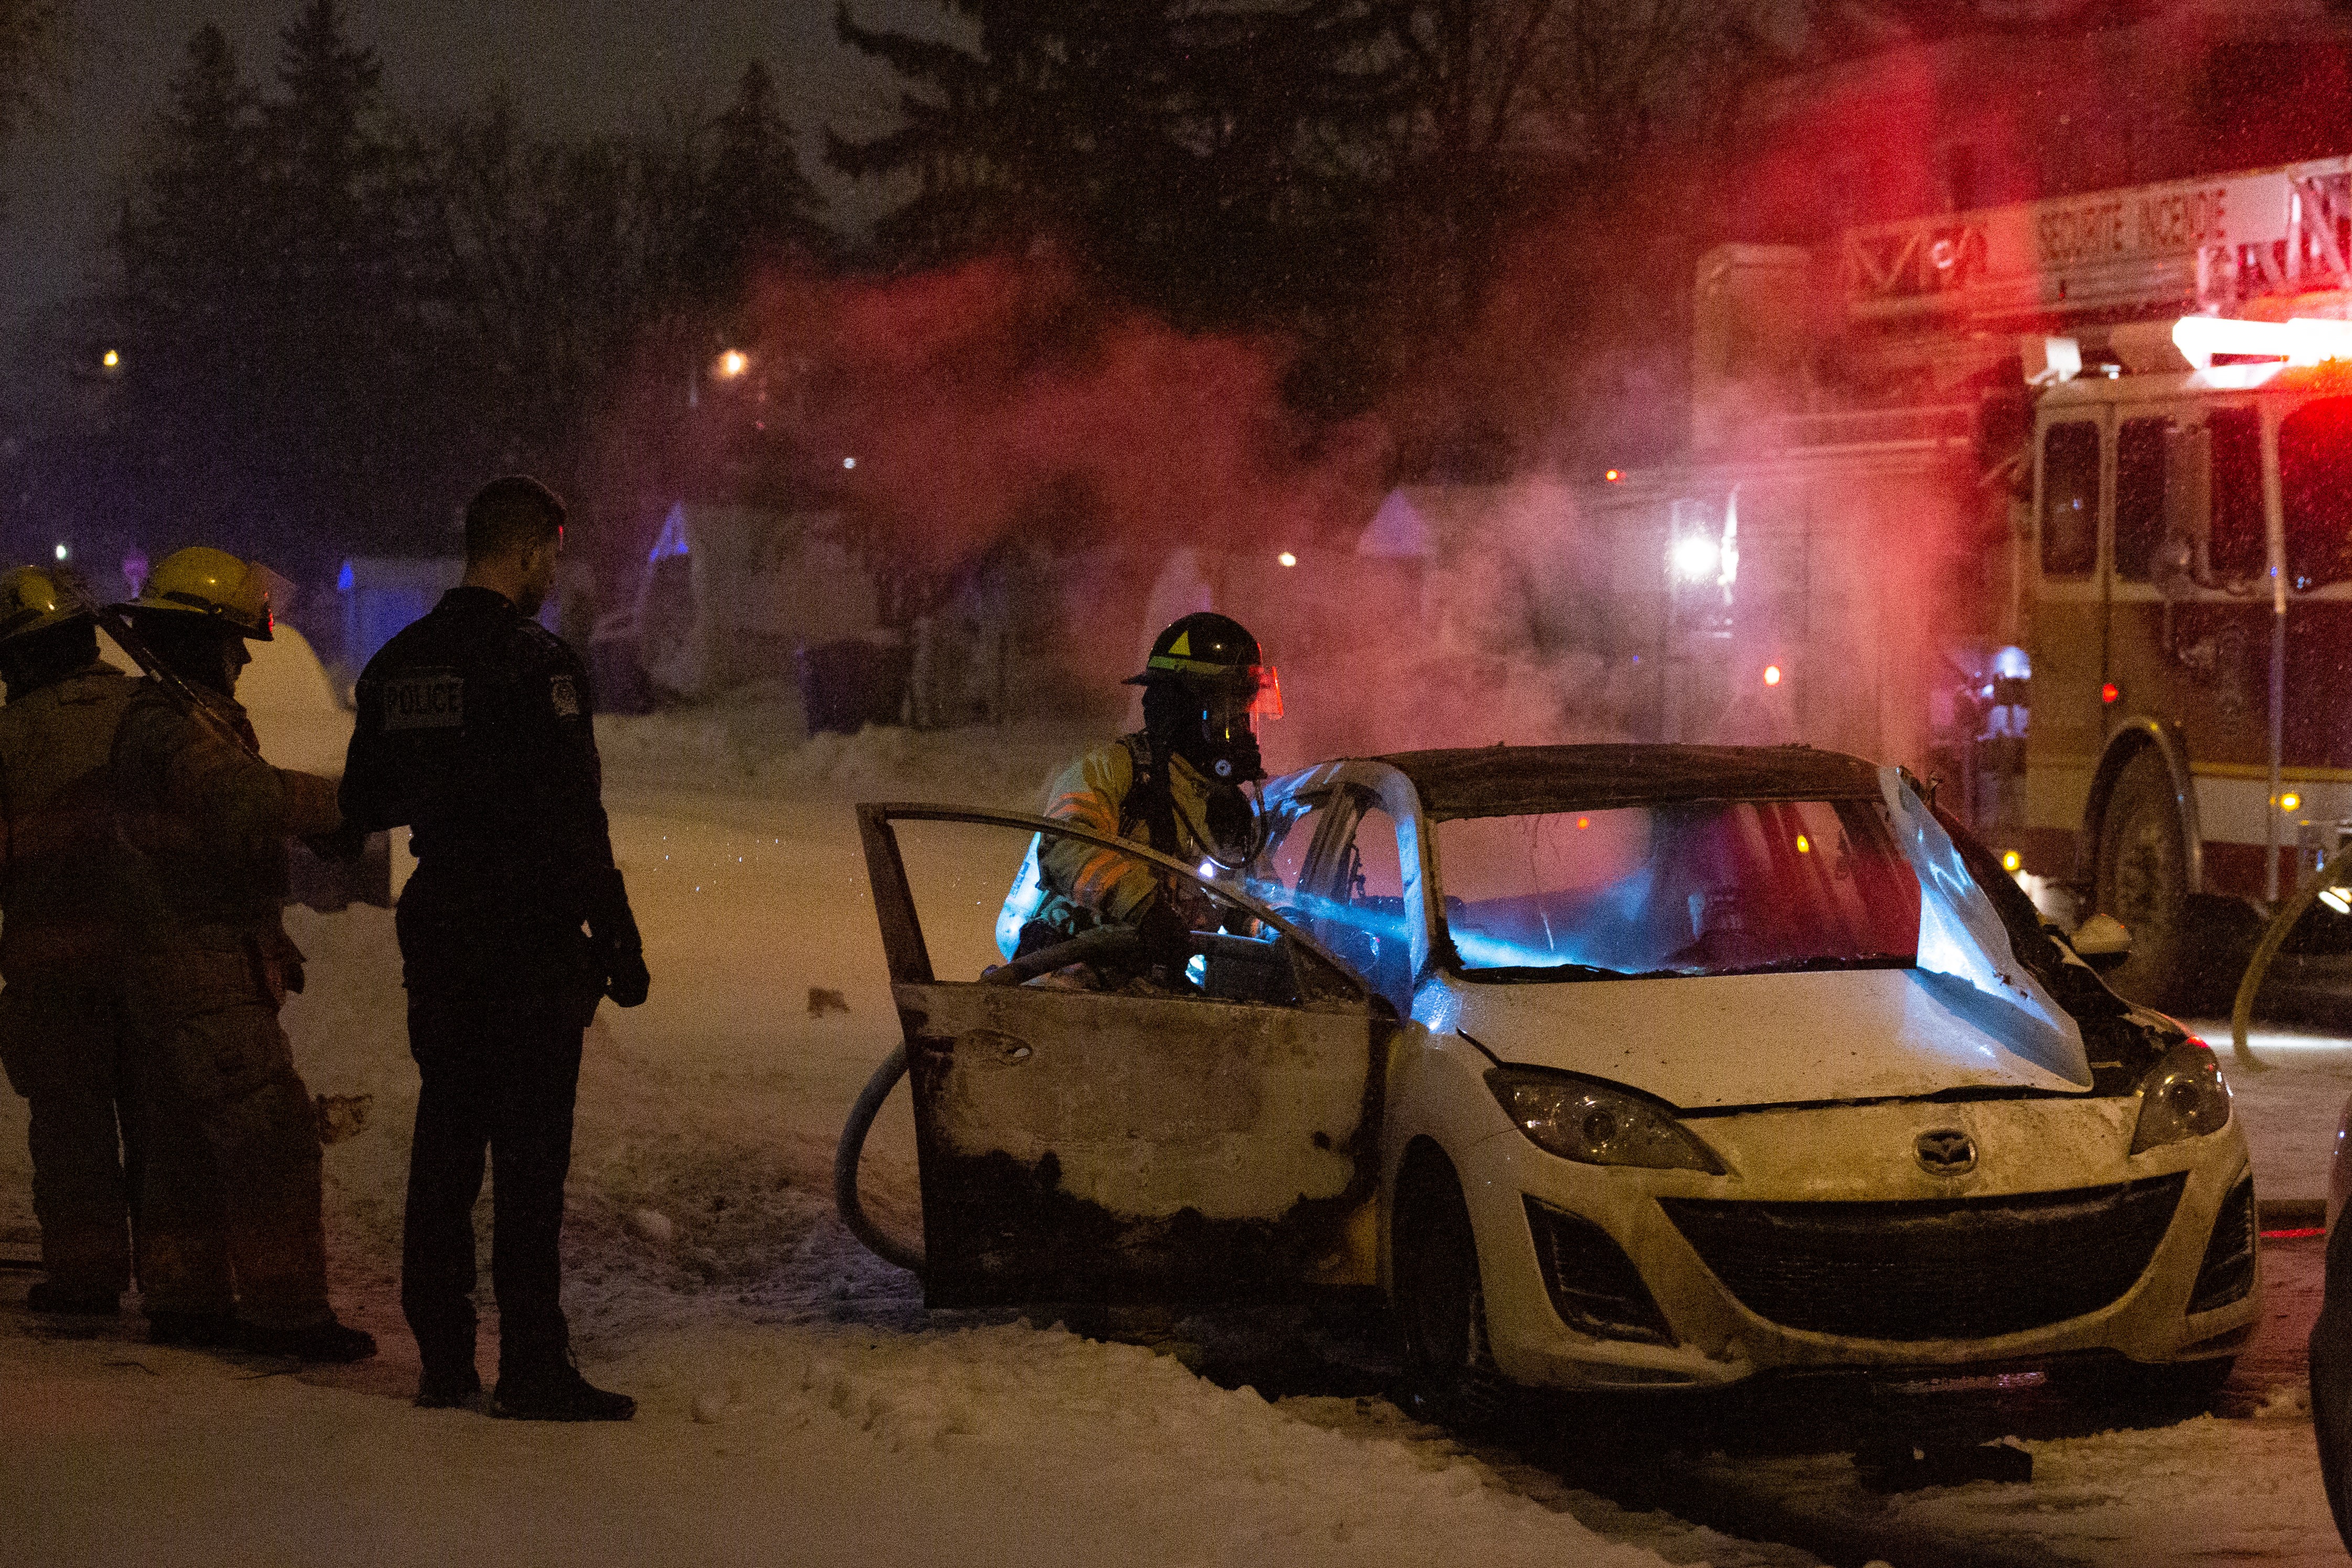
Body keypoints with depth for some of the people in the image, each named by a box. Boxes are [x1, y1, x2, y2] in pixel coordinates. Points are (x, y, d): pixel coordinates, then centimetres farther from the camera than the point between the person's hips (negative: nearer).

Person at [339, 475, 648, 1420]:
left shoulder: (397, 666, 9)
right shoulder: (534, 664, -13)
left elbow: (363, 808, 17)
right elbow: (574, 821, -16)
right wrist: (619, 941, -11)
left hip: (438, 938, 7)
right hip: (532, 940, -7)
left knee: (444, 1143, 12)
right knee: (530, 1150, -6)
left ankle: (443, 1358, 15)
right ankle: (533, 1366, -7)